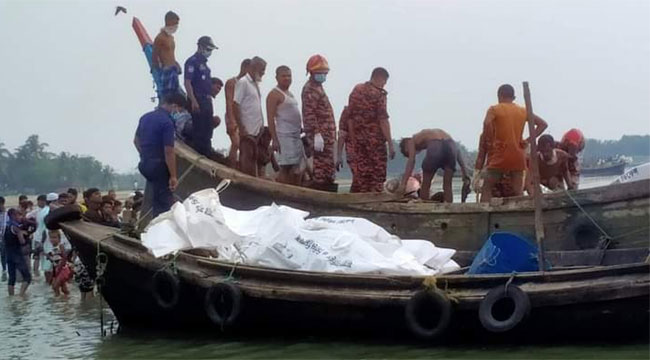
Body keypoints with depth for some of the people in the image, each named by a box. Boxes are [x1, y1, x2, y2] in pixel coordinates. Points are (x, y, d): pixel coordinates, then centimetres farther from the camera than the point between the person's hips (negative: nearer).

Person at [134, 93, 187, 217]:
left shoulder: (145, 117, 9)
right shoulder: (167, 122, -18)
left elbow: (136, 140, 22)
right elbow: (169, 152, -21)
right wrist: (173, 176, -17)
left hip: (144, 164, 8)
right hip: (159, 165, -8)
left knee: (158, 199, 19)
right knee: (165, 202, -3)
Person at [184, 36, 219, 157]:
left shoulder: (204, 63, 17)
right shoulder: (192, 62, -10)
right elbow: (187, 82, -18)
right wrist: (193, 101, -24)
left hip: (206, 101, 9)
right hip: (197, 100, -9)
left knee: (207, 129, 13)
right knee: (198, 129, -7)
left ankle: (207, 154, 20)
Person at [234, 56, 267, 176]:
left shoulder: (255, 84, 15)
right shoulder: (243, 82, -10)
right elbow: (235, 105, -15)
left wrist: (261, 125, 13)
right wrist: (241, 128, -18)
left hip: (256, 129, 8)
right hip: (247, 130, -8)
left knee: (253, 157, 10)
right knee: (246, 157, -6)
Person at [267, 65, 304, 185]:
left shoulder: (289, 93, 19)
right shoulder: (274, 94, -8)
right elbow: (270, 119, -14)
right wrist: (274, 140, -20)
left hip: (296, 135, 9)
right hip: (284, 135, -9)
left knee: (296, 168, 9)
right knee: (285, 168, -10)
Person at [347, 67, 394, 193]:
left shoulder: (356, 90, 9)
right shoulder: (378, 94, -10)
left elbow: (350, 118, 11)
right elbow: (383, 120, -15)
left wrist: (353, 140, 17)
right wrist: (390, 144, -13)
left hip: (358, 139, 6)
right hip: (375, 139, -6)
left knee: (361, 172, 12)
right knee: (378, 173, 2)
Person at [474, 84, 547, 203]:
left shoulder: (494, 109, -2)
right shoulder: (523, 111, 12)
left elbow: (487, 124, -22)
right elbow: (543, 124, 11)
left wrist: (489, 141, -10)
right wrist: (528, 140, 6)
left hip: (500, 154, -4)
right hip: (518, 155, 4)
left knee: (486, 188, 4)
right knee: (517, 192, 5)